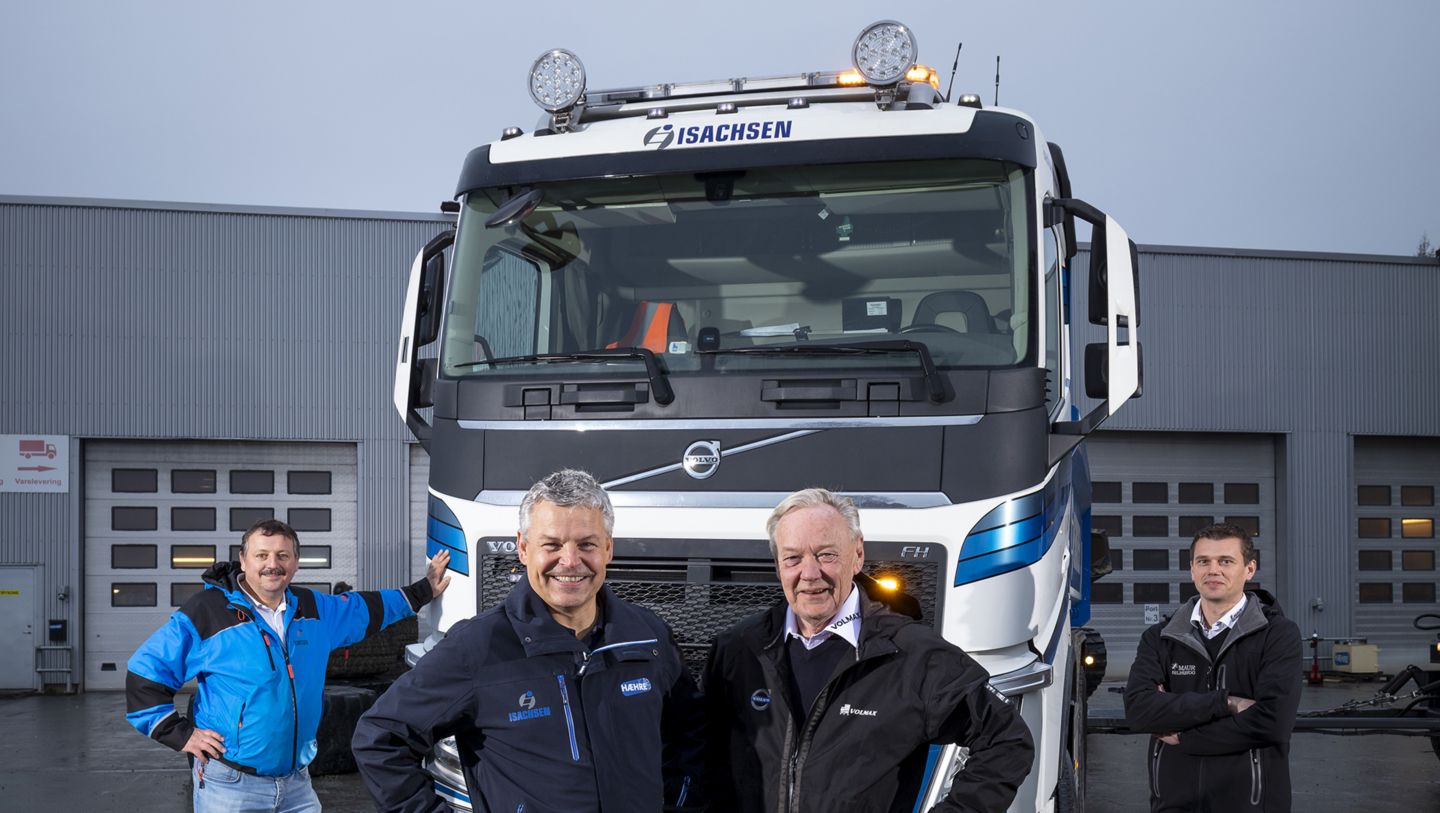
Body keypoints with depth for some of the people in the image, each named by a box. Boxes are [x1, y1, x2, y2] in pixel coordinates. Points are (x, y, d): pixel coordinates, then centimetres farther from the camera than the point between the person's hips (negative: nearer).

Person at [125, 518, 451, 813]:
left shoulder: (312, 608, 9)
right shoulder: (207, 611, -8)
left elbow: (364, 610, 27)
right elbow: (144, 672, -4)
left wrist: (423, 591, 31)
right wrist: (180, 734, -8)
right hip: (229, 786, -5)